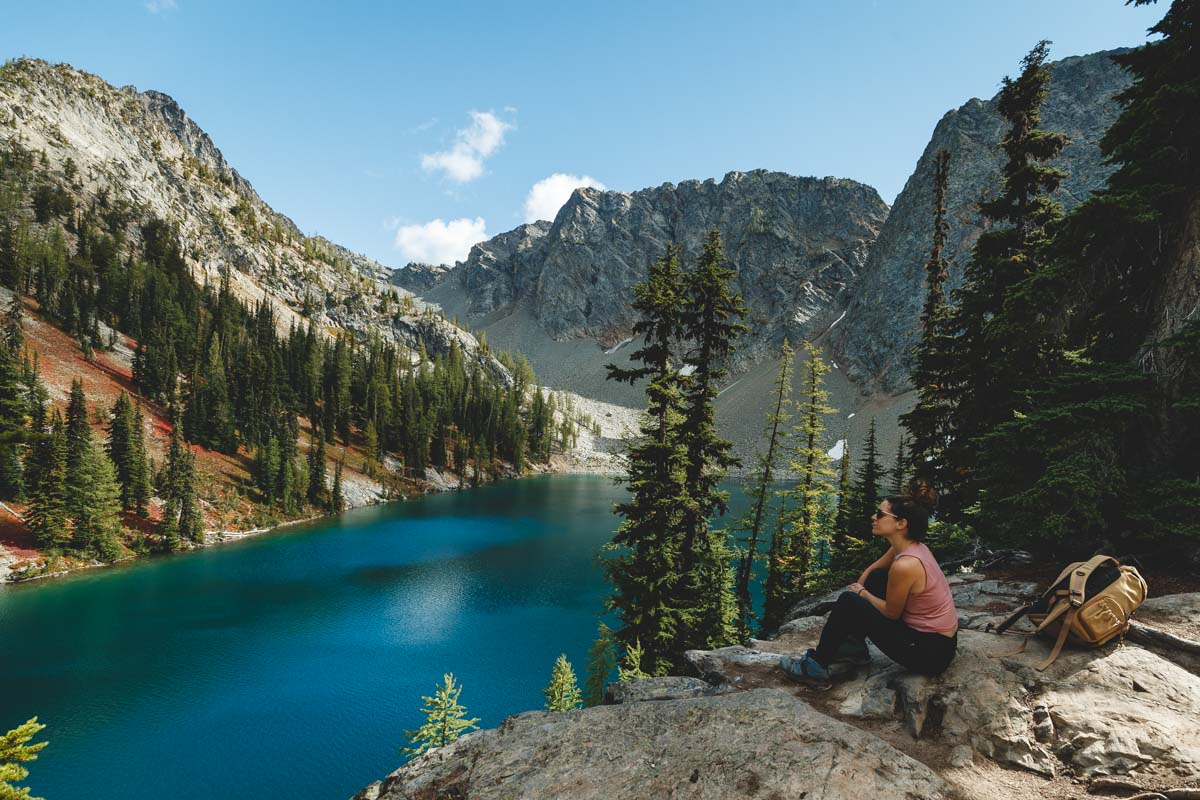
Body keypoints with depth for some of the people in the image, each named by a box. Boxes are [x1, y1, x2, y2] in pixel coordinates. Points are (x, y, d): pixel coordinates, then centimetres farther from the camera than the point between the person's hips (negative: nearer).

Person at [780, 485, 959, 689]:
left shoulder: (905, 565, -28)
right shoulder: (914, 546, 0)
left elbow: (891, 613, -14)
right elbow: (870, 570, 16)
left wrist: (863, 593, 2)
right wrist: (861, 589, 4)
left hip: (930, 653, -9)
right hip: (941, 639, 9)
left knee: (849, 603, -10)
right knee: (876, 578, 13)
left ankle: (816, 669, 7)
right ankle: (855, 651, 22)